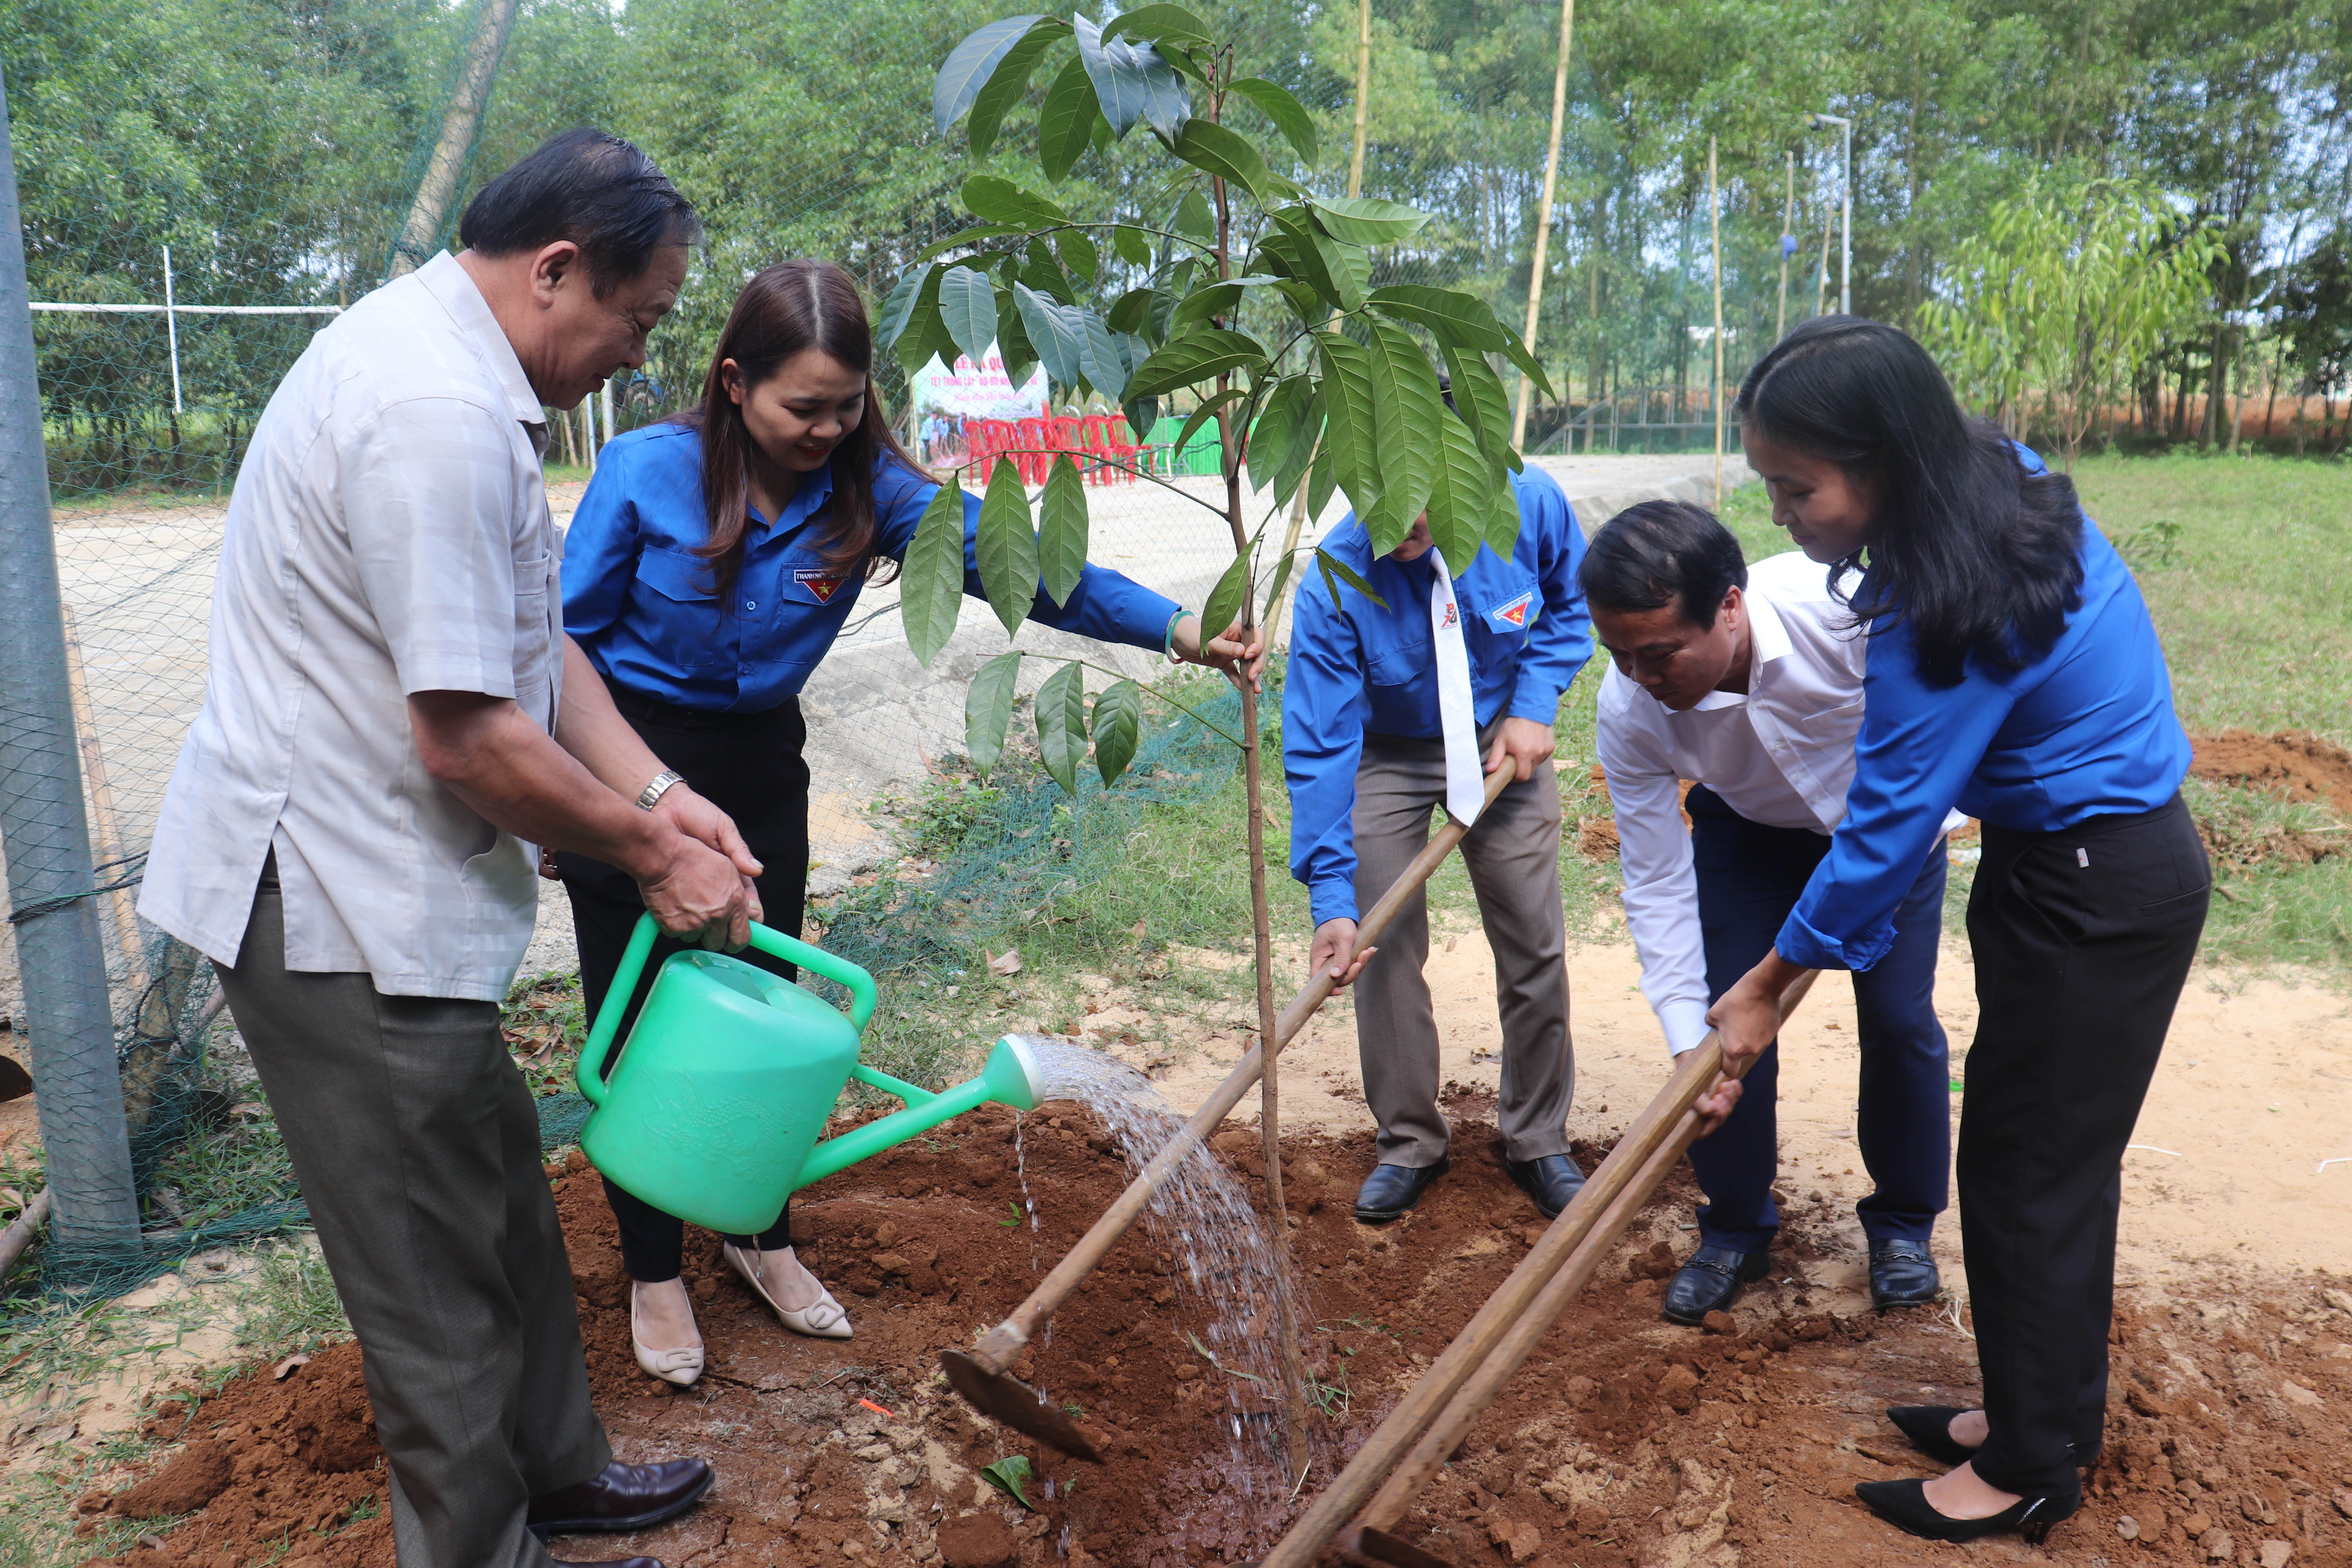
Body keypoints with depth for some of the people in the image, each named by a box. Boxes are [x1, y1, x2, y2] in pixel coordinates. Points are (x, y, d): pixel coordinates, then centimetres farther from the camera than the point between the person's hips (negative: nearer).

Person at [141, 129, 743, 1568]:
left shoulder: (451, 369, 10)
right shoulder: (439, 416, -26)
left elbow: (535, 639, 13)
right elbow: (467, 737, -27)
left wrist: (659, 796, 3)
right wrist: (650, 854, -13)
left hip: (359, 881, 11)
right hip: (339, 907, -11)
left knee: (499, 1191, 22)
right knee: (439, 1262, 5)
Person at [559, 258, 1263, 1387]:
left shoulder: (865, 486, -12)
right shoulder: (648, 472, -19)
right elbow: (568, 636, -9)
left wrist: (1174, 626, -33)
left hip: (760, 766, 3)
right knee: (641, 1024, 5)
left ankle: (759, 1238, 35)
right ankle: (653, 1274, 24)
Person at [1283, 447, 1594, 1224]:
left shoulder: (1529, 504, -24)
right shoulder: (1334, 585, -29)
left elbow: (1570, 603, -1)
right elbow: (1318, 750, -27)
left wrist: (1534, 706, -15)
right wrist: (1331, 900, -32)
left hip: (1502, 744, 2)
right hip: (1386, 756, -1)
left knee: (1534, 944, 3)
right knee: (1382, 947, -3)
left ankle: (1537, 1143, 22)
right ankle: (1409, 1142, 17)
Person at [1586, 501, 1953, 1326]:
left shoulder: (1849, 608, -41)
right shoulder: (1629, 711, -32)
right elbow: (1657, 887, -23)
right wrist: (1687, 1043, -27)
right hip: (1747, 831, 1)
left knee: (1899, 1019, -5)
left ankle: (1902, 1222, 21)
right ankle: (1735, 1229, 17)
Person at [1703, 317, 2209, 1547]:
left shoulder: (1948, 613, -30)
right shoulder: (2002, 482, -2)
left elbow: (1886, 829, -23)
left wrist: (1770, 984, -12)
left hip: (2096, 902, -9)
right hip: (2108, 858, 9)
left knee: (2030, 1171, 3)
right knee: (2037, 1158, 17)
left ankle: (2029, 1470, 19)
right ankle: (2044, 1411, 33)